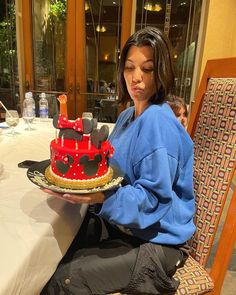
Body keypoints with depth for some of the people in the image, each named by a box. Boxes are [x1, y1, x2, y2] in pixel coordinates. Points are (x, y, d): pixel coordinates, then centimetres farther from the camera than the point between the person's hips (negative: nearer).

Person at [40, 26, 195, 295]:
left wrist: (99, 197, -38)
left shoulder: (159, 123, -23)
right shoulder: (127, 115, 6)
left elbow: (153, 198, -24)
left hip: (155, 238, -7)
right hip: (117, 221, 8)